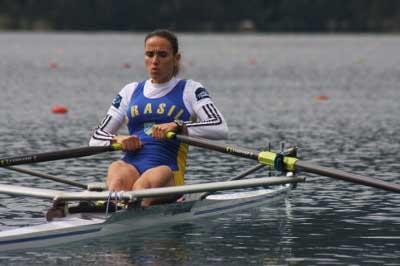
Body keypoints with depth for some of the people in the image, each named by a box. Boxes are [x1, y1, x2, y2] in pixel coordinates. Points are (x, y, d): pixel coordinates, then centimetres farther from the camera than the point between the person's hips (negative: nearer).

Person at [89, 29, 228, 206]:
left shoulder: (189, 90, 13)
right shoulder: (131, 91, 24)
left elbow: (220, 129, -4)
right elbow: (96, 139, 21)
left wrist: (177, 126, -15)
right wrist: (117, 139, -2)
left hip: (167, 168, -2)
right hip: (131, 166, 2)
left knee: (144, 185, -38)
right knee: (116, 176, -35)